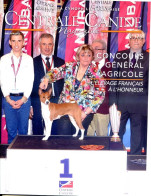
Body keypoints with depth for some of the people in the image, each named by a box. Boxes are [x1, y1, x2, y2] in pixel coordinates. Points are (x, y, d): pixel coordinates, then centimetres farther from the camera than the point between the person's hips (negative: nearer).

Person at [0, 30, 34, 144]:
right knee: (11, 128, 3)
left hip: (24, 99, 0)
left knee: (23, 129, 4)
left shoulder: (28, 59, 5)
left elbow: (30, 80, 1)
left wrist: (23, 99, -8)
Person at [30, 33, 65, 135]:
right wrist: (29, 106, -4)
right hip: (38, 103, -1)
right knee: (38, 133, 5)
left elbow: (64, 83, 8)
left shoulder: (61, 62, 9)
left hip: (57, 103, 2)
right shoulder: (32, 62, 3)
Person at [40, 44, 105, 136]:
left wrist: (86, 112, -10)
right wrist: (46, 79, -27)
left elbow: (100, 96, -4)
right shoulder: (69, 67, 4)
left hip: (84, 112, -1)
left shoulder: (96, 74, -2)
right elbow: (55, 73, -4)